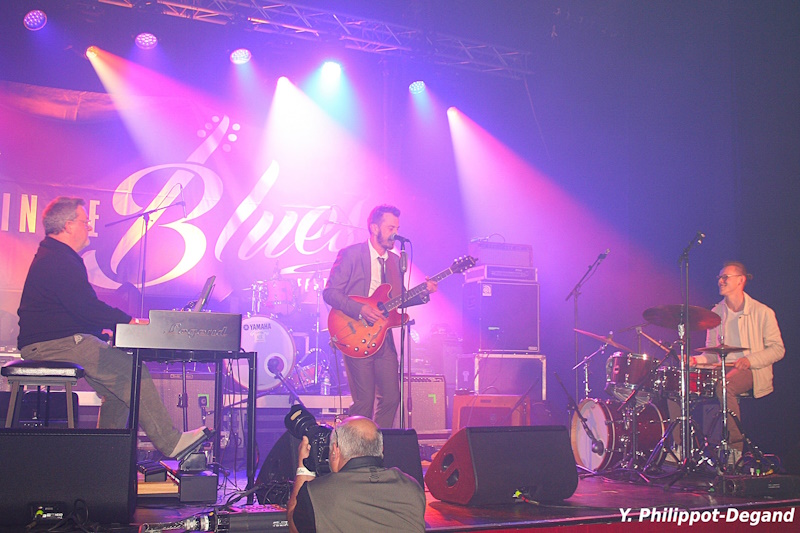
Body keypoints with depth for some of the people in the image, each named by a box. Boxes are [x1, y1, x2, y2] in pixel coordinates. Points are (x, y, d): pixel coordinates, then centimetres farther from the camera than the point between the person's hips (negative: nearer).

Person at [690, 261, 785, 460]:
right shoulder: (716, 313, 12)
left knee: (724, 385, -39)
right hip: (723, 370, 5)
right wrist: (697, 360, -7)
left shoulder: (762, 312, -2)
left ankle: (736, 449, -26)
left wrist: (750, 360, -20)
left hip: (752, 371, -5)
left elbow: (777, 349, -3)